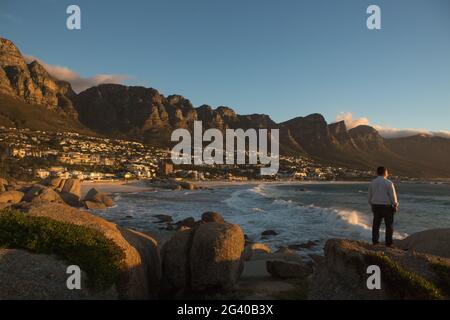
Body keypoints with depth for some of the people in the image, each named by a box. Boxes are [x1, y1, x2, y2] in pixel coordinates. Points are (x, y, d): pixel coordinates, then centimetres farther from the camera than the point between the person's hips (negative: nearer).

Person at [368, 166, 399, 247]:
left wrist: (372, 205, 17)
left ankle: (375, 241, 14)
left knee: (376, 224, 11)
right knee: (389, 225, 7)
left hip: (376, 206, 4)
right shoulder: (389, 183, -12)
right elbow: (393, 196, -10)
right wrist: (395, 206, 2)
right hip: (387, 206, -4)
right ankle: (388, 242, 9)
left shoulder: (372, 183, 2)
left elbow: (370, 196, 7)